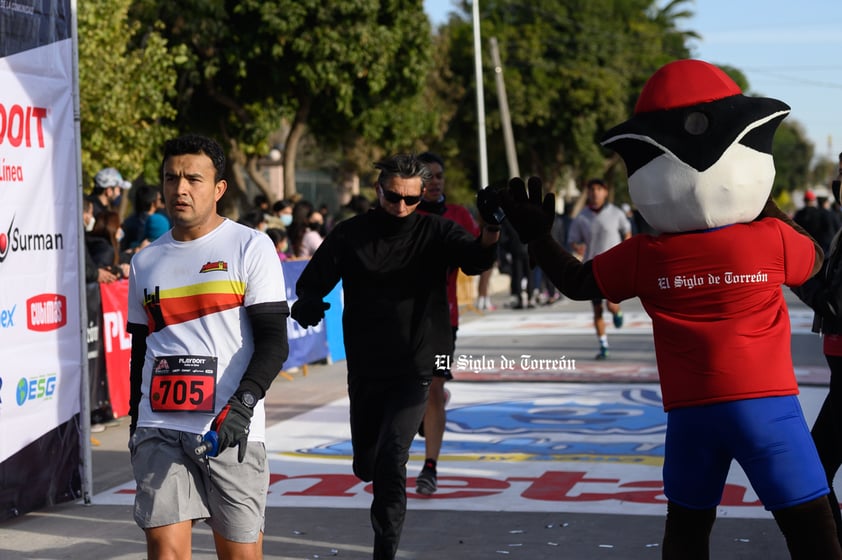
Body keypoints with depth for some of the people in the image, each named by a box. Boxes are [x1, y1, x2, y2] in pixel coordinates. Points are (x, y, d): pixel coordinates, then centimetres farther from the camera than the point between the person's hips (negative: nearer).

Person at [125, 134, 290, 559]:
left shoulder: (251, 248, 1)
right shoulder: (145, 261, 15)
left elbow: (274, 341, -6)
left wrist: (242, 404, -19)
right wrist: (135, 423, 20)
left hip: (231, 430, -3)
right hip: (160, 430, 3)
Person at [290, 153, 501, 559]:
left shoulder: (436, 232, -4)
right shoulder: (351, 234, -2)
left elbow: (476, 259, -20)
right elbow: (312, 281, -3)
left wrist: (490, 229, -43)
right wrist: (308, 303, -28)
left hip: (415, 369, -2)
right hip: (365, 369, 3)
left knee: (391, 459, -19)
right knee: (367, 466, 15)